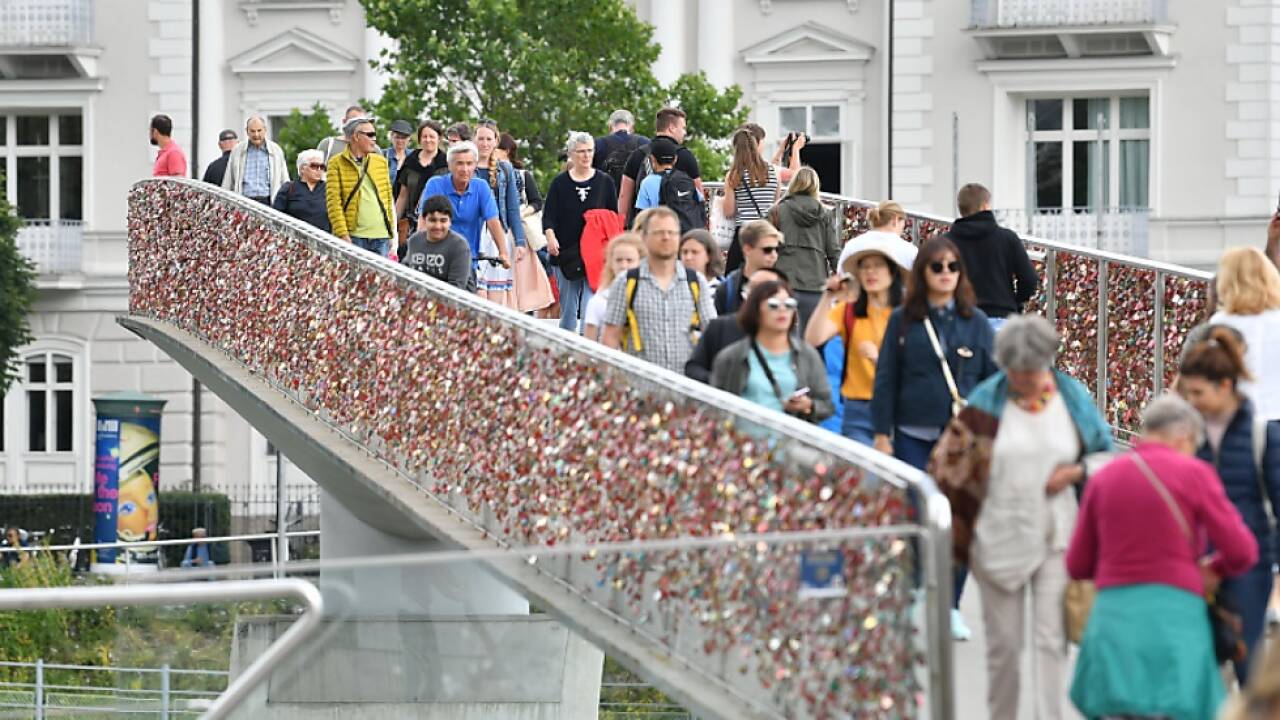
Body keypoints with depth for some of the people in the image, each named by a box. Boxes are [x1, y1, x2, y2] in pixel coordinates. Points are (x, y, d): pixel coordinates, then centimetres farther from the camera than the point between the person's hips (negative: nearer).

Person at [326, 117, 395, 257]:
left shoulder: (381, 161, 14)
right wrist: (343, 234, -13)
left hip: (381, 236, 4)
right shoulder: (337, 164, 0)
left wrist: (391, 232, 11)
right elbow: (333, 201, -6)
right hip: (354, 236, -4)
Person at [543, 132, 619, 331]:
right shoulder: (560, 183, 6)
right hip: (566, 253, 1)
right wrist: (550, 236, -17)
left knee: (591, 305, -13)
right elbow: (549, 216, 1)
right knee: (568, 306, 6)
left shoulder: (604, 182, 6)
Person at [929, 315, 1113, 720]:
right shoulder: (987, 401, -3)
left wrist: (1076, 472, -10)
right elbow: (947, 461, 2)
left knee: (1050, 640, -6)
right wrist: (957, 521, -6)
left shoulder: (1073, 398, 0)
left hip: (1056, 534, 0)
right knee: (1003, 642, 8)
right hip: (998, 538, 0)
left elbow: (1104, 454, 10)